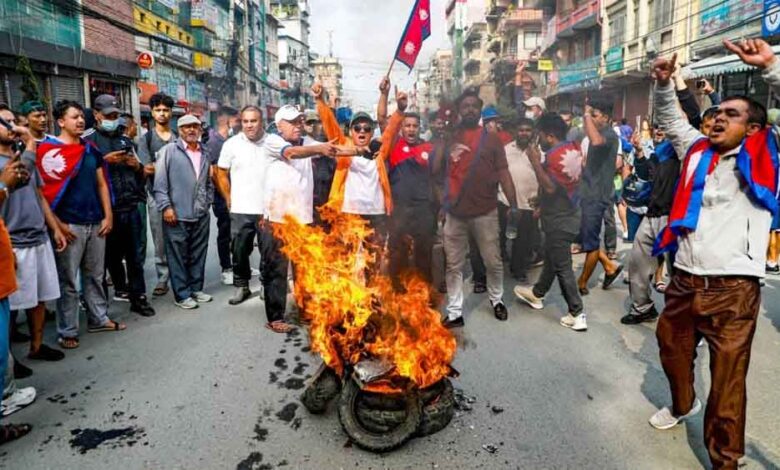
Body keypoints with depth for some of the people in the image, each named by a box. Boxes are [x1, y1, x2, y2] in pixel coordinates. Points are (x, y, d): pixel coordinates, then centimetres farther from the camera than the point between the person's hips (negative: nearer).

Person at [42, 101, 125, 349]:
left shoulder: (91, 149, 12)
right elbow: (42, 190, -9)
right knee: (68, 281, 2)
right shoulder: (47, 150, -6)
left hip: (95, 222, 5)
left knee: (95, 275, 15)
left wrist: (108, 215, 6)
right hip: (69, 225, -5)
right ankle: (67, 331, 13)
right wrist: (57, 224, -12)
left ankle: (99, 318, 28)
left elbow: (102, 184, 14)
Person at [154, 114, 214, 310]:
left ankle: (196, 288, 25)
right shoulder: (169, 150, -3)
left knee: (198, 255, 12)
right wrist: (166, 206, -13)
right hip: (177, 215, -5)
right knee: (178, 256, 2)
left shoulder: (205, 153, 14)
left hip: (201, 215, 5)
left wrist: (207, 202, 12)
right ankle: (182, 295, 11)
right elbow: (160, 182, -7)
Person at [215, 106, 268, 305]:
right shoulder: (232, 144, 1)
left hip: (268, 209, 0)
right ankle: (241, 286, 22)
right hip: (240, 210, 0)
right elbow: (221, 174, 7)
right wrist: (229, 199, 4)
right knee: (239, 251, 7)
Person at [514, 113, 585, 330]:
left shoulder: (556, 155, -22)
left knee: (562, 266, -2)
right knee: (551, 257, 23)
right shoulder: (573, 149, 6)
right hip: (567, 214, 9)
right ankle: (537, 294, 41)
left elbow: (549, 187, -30)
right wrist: (543, 206, 20)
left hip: (559, 220, -9)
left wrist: (535, 161, -24)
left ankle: (577, 314, 4)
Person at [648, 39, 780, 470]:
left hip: (733, 288, -5)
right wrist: (664, 84, 12)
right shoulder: (698, 150, 13)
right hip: (683, 281, 5)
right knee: (671, 349, 23)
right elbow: (670, 120, 25)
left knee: (727, 384, 2)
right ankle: (682, 404, 53)